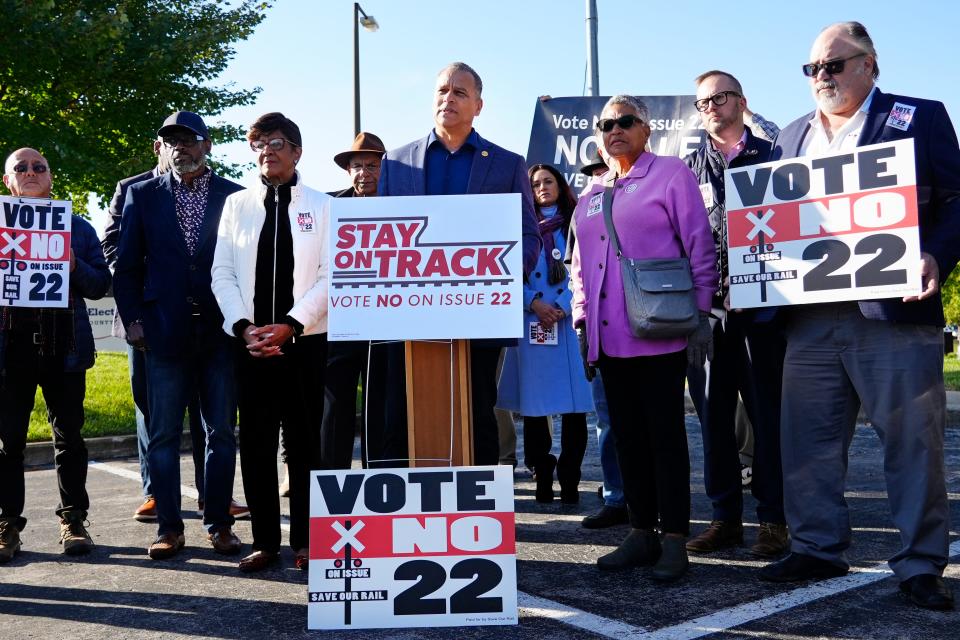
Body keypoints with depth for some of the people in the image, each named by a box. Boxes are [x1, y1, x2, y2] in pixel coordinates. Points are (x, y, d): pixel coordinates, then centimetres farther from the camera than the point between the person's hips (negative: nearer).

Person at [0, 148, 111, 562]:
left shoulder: (78, 228, 13)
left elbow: (100, 285, 9)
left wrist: (75, 267, -11)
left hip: (64, 344, 1)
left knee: (69, 435, 5)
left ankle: (73, 520, 13)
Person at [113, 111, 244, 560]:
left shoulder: (235, 196, 5)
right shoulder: (142, 195, 8)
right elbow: (126, 265, 8)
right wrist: (132, 319, -1)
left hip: (221, 332, 0)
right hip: (165, 332, 1)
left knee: (221, 434, 6)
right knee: (163, 435, 4)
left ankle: (218, 523, 17)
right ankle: (169, 527, 14)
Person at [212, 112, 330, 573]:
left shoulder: (322, 206, 4)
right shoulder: (236, 204, 10)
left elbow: (330, 275, -3)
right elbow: (223, 273, 6)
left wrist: (290, 325, -13)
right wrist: (244, 326, -9)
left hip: (305, 340, -2)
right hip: (250, 341, 2)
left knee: (304, 441, 4)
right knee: (256, 442, 4)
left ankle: (304, 540, 14)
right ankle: (265, 541, 14)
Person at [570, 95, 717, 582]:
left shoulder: (670, 174, 0)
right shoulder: (591, 194, 18)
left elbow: (700, 246, -5)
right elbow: (580, 263, 21)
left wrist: (699, 314, -9)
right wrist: (583, 320, 14)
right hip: (609, 337, 6)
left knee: (665, 435, 0)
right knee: (627, 436, 9)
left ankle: (674, 539, 8)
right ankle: (641, 532, 19)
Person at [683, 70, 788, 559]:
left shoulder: (773, 157, 7)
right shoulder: (688, 169, 15)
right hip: (705, 306, 3)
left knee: (767, 413, 1)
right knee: (713, 414, 6)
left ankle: (773, 518, 10)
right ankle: (725, 517, 16)